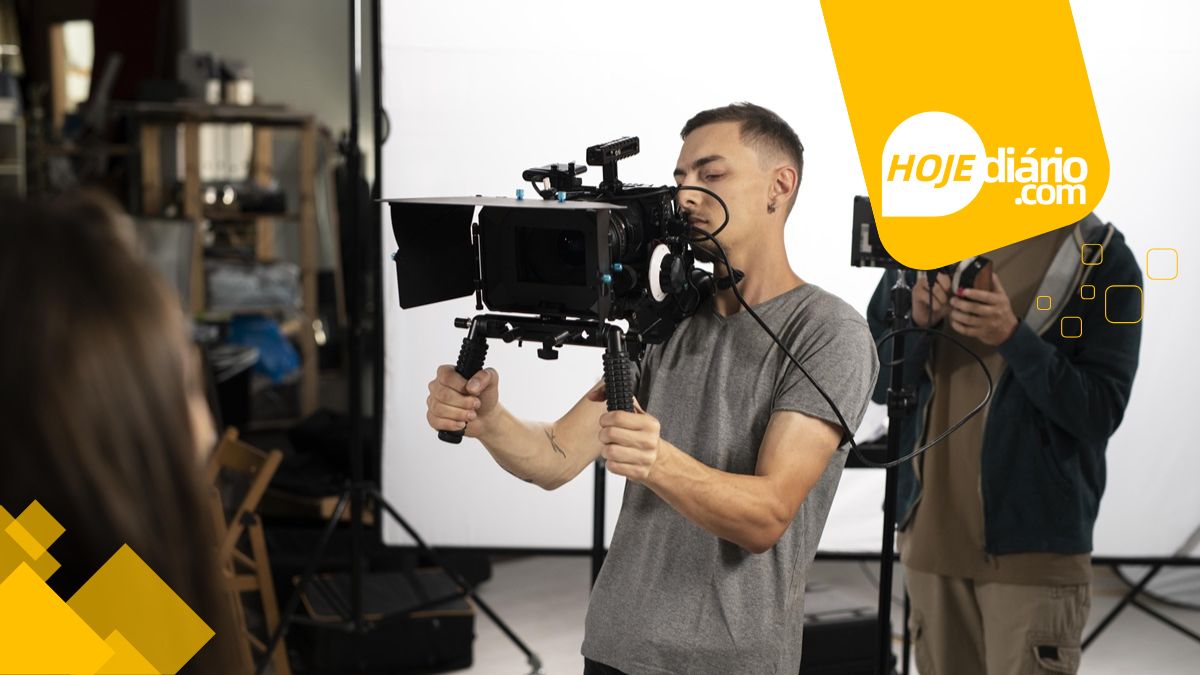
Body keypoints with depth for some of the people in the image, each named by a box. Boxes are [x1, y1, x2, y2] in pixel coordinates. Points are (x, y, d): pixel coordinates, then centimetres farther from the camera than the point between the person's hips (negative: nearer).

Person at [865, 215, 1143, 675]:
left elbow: (1100, 412, -11)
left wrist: (1013, 336, -25)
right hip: (933, 534, 4)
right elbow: (878, 381, 6)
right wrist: (919, 322, -13)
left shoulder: (1101, 258, -6)